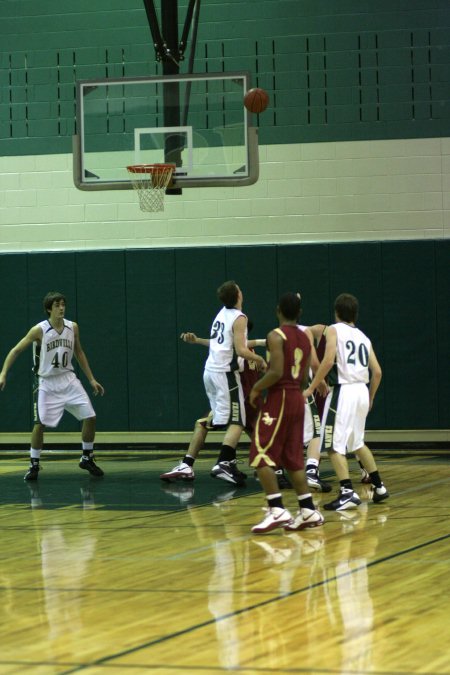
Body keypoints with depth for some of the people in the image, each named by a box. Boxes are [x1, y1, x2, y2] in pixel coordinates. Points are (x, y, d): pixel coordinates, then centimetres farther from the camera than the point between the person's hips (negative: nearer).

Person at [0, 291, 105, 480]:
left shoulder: (73, 327, -1)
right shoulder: (39, 330, -14)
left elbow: (79, 353, 13)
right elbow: (16, 350, -8)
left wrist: (92, 379, 12)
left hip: (68, 379, 4)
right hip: (46, 382, -4)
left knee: (90, 417, -3)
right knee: (40, 424, -11)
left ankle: (87, 459, 14)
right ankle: (34, 465, 6)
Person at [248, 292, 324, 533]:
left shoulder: (276, 336, -11)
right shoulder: (305, 339, 13)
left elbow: (276, 372, -21)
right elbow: (304, 378, 15)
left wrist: (256, 388, -8)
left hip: (278, 398, -8)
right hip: (297, 398, 8)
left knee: (261, 455, -7)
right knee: (292, 458, 14)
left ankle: (277, 510, -17)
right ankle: (308, 511, 12)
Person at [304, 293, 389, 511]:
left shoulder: (334, 330, 0)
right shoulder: (363, 337, 18)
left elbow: (328, 360, -15)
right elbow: (377, 372, 15)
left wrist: (311, 388, -11)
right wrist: (370, 398, 28)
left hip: (343, 390, -7)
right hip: (362, 390, 7)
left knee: (334, 445, -5)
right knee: (357, 442, 24)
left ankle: (348, 493, -15)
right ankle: (378, 487, 29)